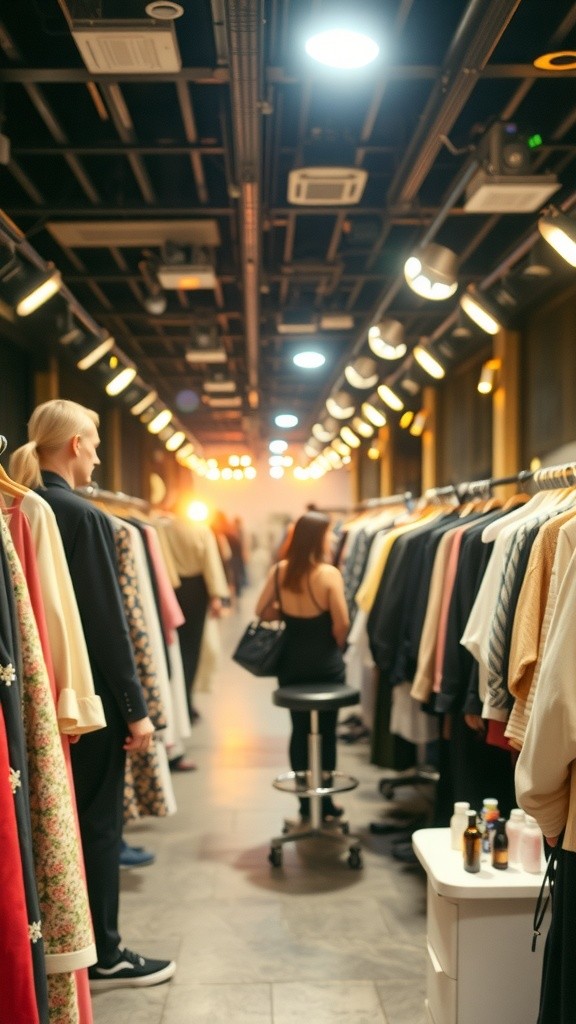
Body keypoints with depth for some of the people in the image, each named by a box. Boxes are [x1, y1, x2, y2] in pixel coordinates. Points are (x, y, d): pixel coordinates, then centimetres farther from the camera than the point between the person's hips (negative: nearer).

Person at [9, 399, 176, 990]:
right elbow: (107, 621, -19)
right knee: (97, 822, 5)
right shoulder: (83, 516, -18)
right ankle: (101, 955, 17)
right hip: (89, 694, -8)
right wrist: (135, 707, -13)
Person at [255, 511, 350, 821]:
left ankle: (306, 800, 20)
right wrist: (335, 648, 5)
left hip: (291, 662, 4)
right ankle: (324, 801, 16)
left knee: (300, 729, 14)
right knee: (326, 730, 10)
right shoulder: (329, 574, -18)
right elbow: (341, 624, -15)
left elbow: (262, 612, 3)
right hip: (326, 664, -4)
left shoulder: (279, 571, -5)